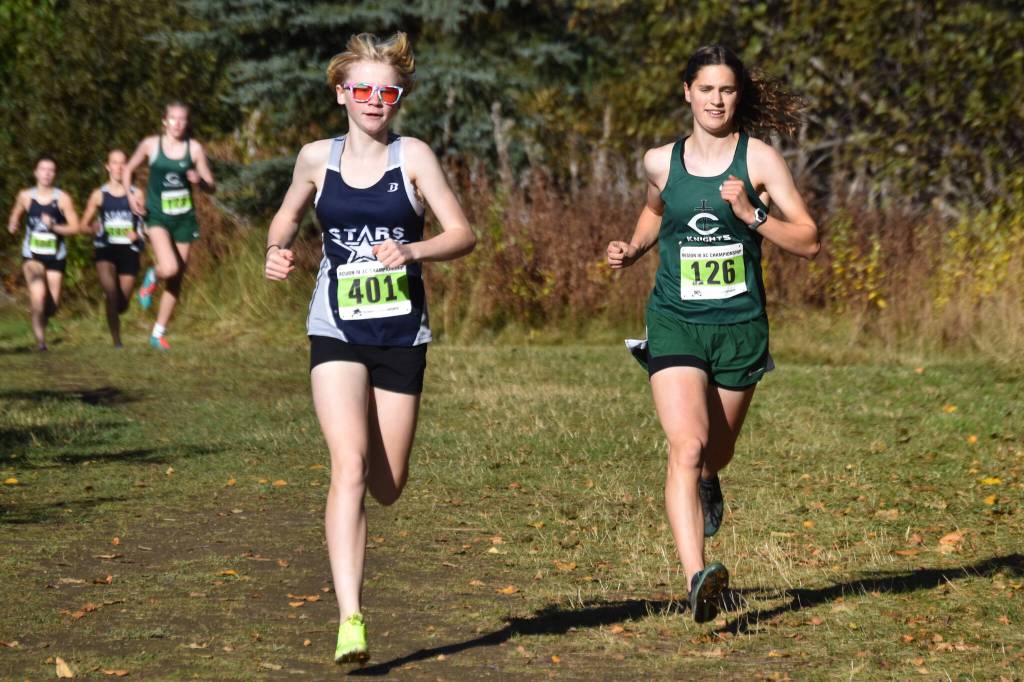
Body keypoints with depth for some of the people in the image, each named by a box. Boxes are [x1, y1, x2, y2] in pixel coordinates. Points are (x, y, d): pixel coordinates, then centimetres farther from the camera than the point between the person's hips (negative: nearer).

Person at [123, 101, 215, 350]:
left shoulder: (194, 148, -1)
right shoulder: (150, 144, -3)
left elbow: (211, 188, 3)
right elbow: (128, 170, 13)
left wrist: (199, 181, -20)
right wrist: (131, 195, -4)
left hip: (184, 218, 3)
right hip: (157, 217, -2)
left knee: (176, 281, 7)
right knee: (169, 269, -26)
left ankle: (158, 334, 22)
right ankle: (152, 277, 11)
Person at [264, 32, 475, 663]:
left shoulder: (413, 156, -2)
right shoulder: (316, 158, 4)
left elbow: (463, 234, -5)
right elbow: (288, 215, 23)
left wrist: (413, 250, -23)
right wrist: (277, 250, 2)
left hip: (402, 333, 0)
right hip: (337, 331, 0)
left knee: (387, 487, 7)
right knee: (350, 467, -19)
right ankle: (350, 619, -22)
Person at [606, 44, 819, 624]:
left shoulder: (758, 158, -2)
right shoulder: (661, 161, 5)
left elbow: (808, 240, -5)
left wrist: (751, 214, -18)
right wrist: (634, 249, 11)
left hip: (739, 325, 0)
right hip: (675, 322, 0)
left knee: (716, 453, 16)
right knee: (686, 447, -19)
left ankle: (707, 486, 55)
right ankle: (698, 578, -28)